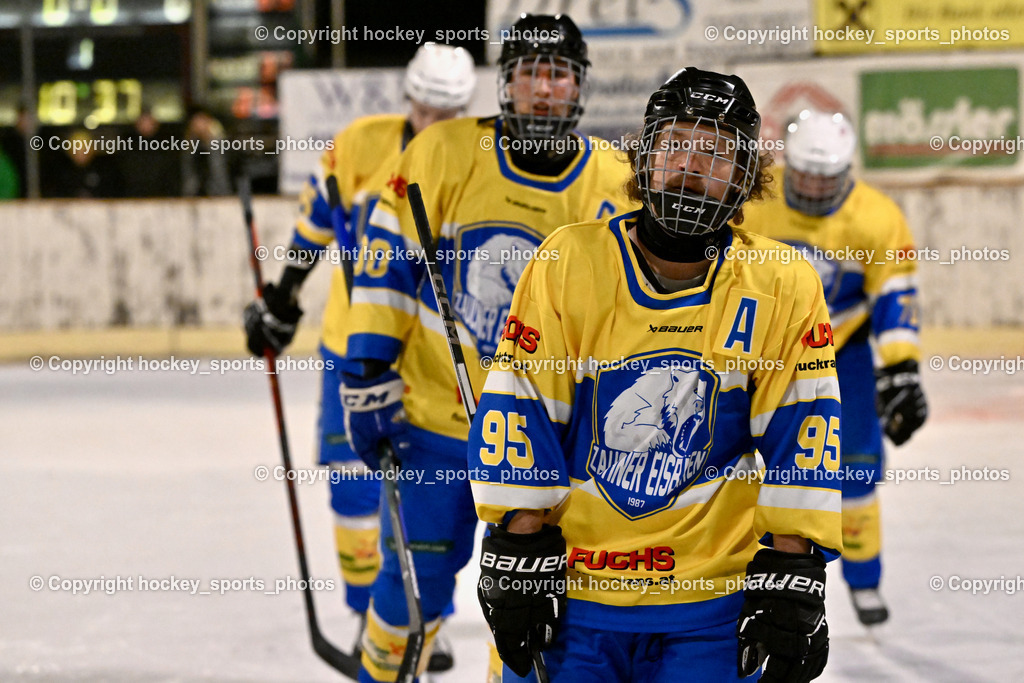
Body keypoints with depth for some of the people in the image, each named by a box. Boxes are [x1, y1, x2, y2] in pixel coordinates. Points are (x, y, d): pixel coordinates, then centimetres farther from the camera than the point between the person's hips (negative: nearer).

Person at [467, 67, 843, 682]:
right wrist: (520, 558, -6)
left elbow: (801, 437, -2)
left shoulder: (784, 290, -2)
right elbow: (518, 411, -3)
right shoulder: (568, 264, -4)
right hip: (574, 587, 0)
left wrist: (792, 581, -7)